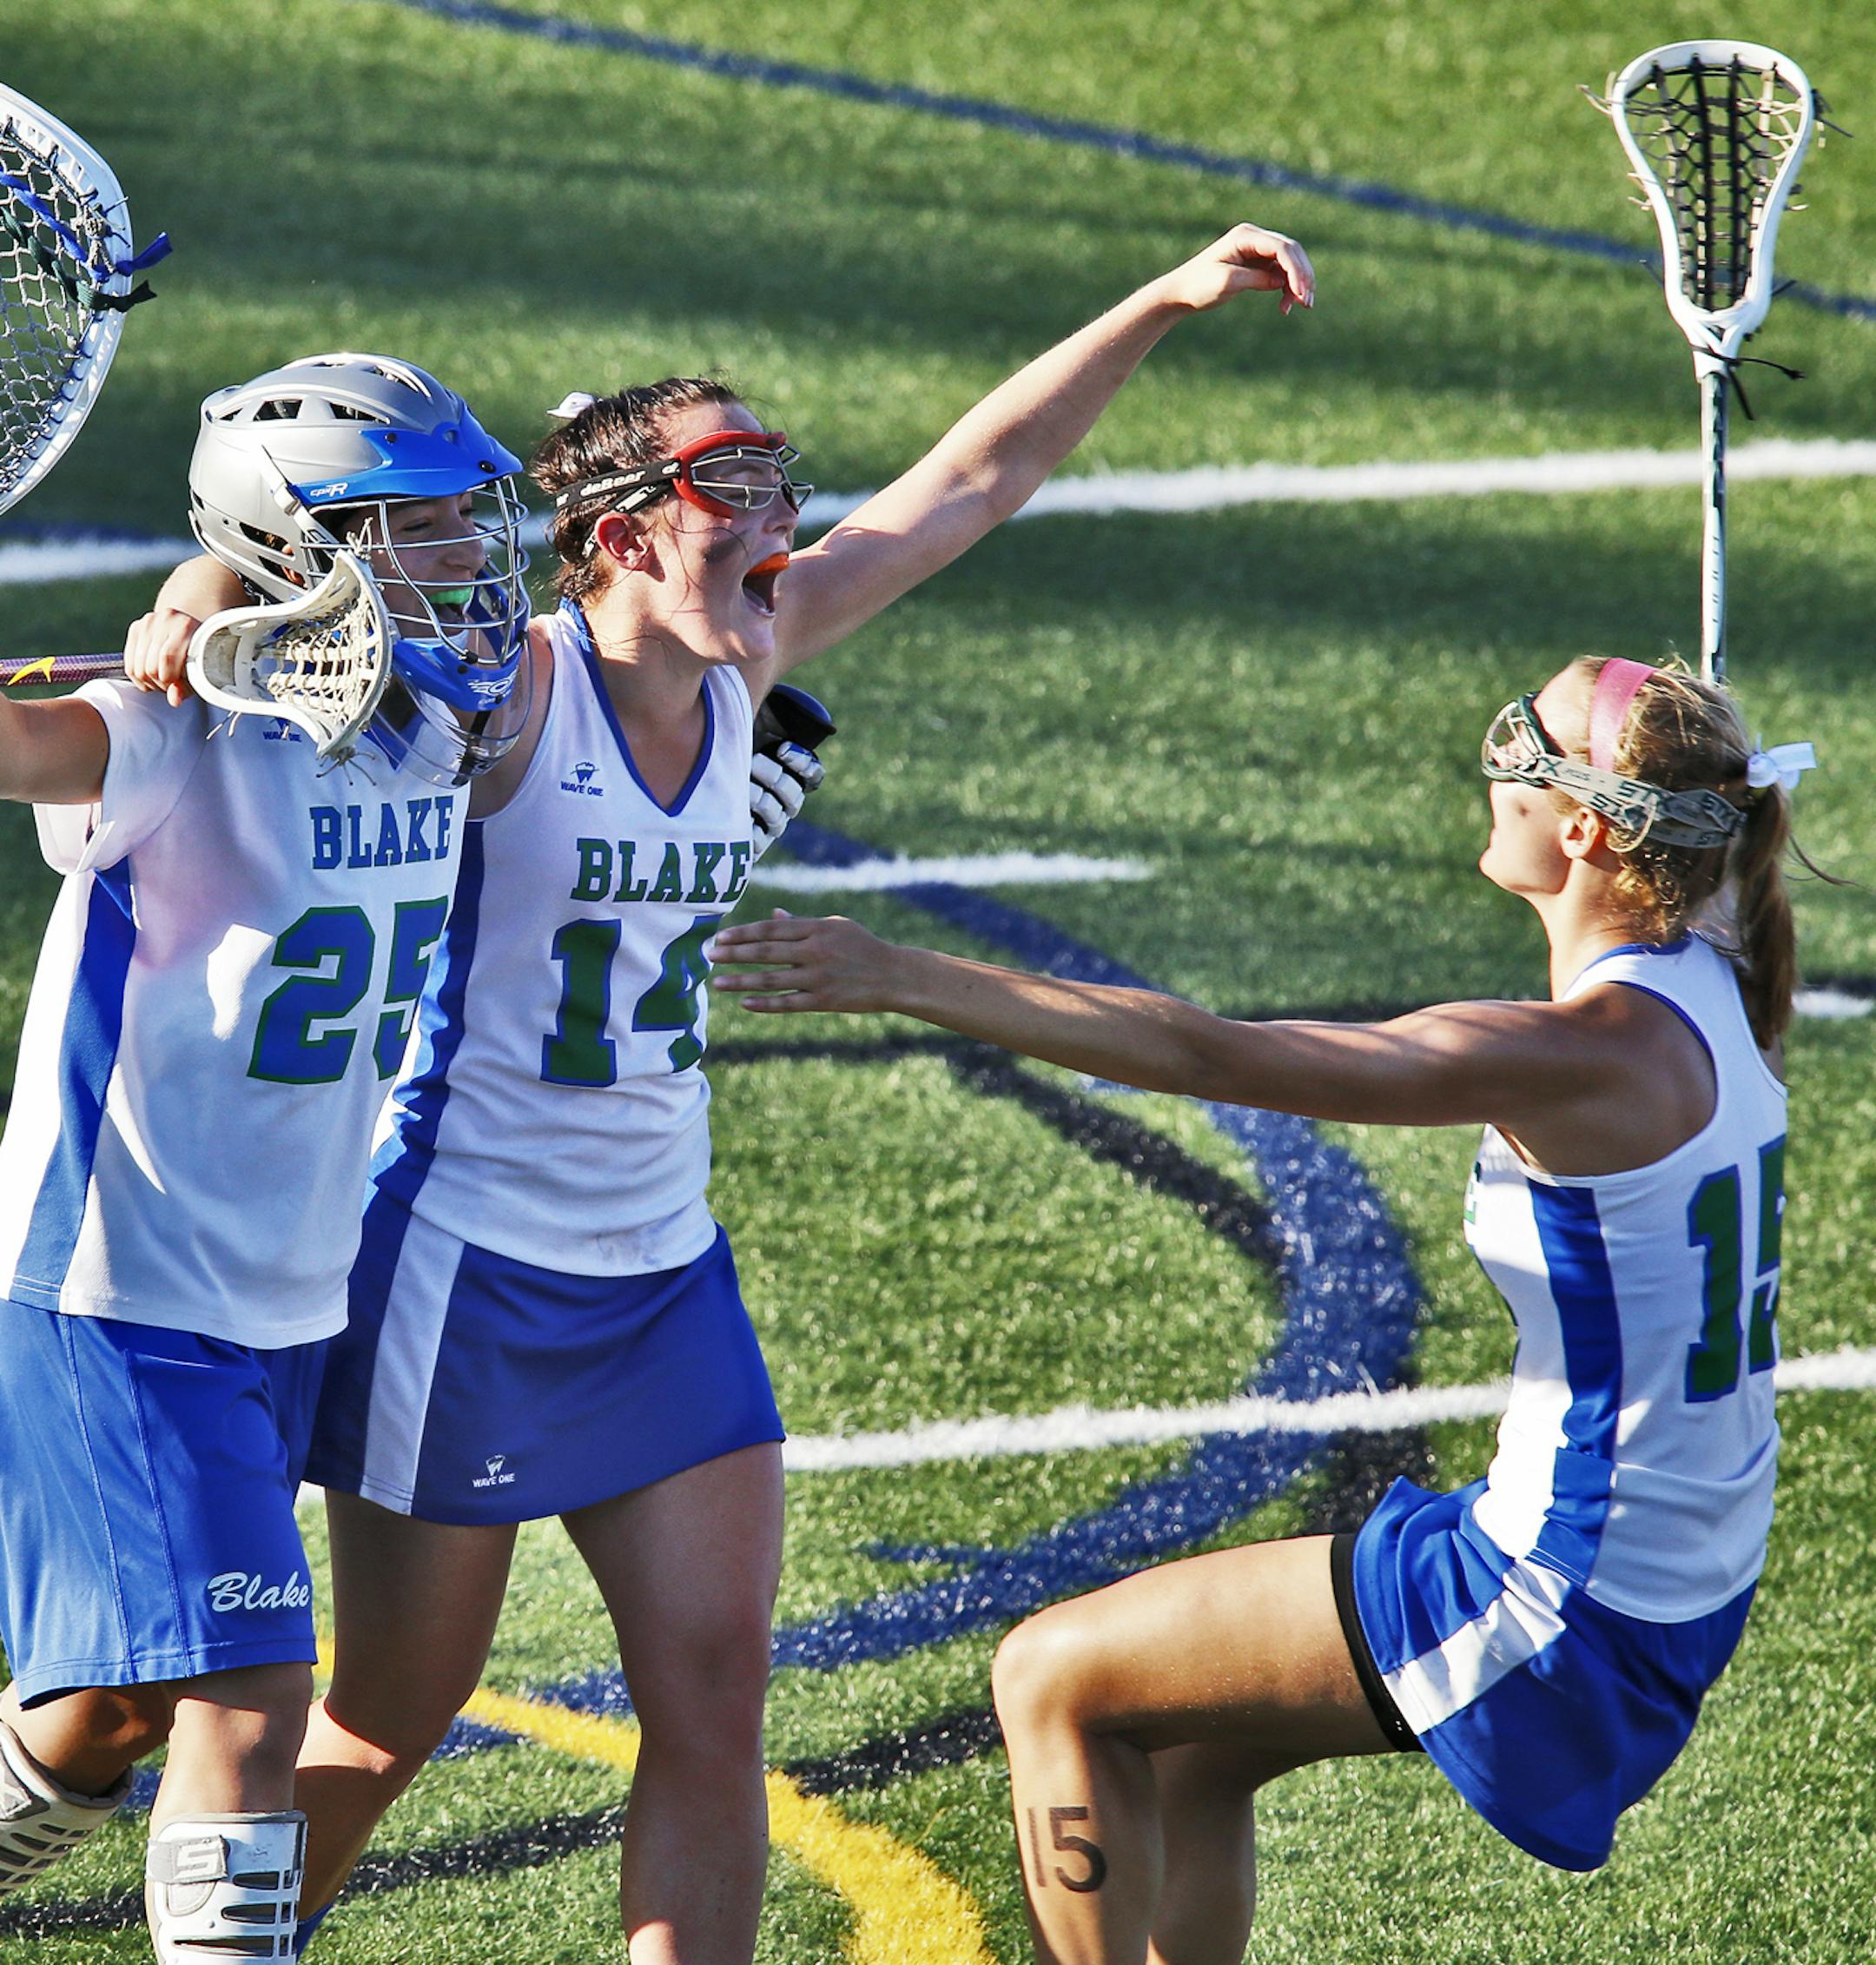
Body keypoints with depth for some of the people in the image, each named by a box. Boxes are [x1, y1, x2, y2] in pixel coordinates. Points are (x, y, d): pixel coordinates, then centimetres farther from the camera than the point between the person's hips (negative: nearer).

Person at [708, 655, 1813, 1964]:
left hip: (1564, 1610, -10)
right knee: (1189, 1744, 24)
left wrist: (905, 978, -25)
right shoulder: (1708, 990, -1)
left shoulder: (1586, 1057, -24)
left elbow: (1202, 1054, -26)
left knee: (1057, 1683, 2)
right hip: (1682, 1587, 10)